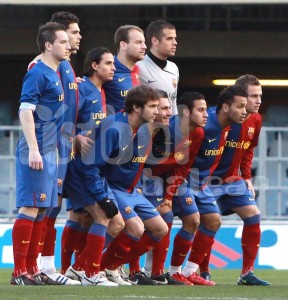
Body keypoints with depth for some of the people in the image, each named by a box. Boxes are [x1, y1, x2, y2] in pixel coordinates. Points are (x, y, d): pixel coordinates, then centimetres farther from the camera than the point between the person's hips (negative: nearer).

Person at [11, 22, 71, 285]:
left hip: (49, 152, 9)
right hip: (36, 152, -9)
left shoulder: (55, 75, 15)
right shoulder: (38, 74, -12)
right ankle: (19, 271, -8)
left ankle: (31, 269, 15)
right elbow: (25, 112, -18)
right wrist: (33, 150, -23)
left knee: (41, 210, 10)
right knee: (30, 208, -9)